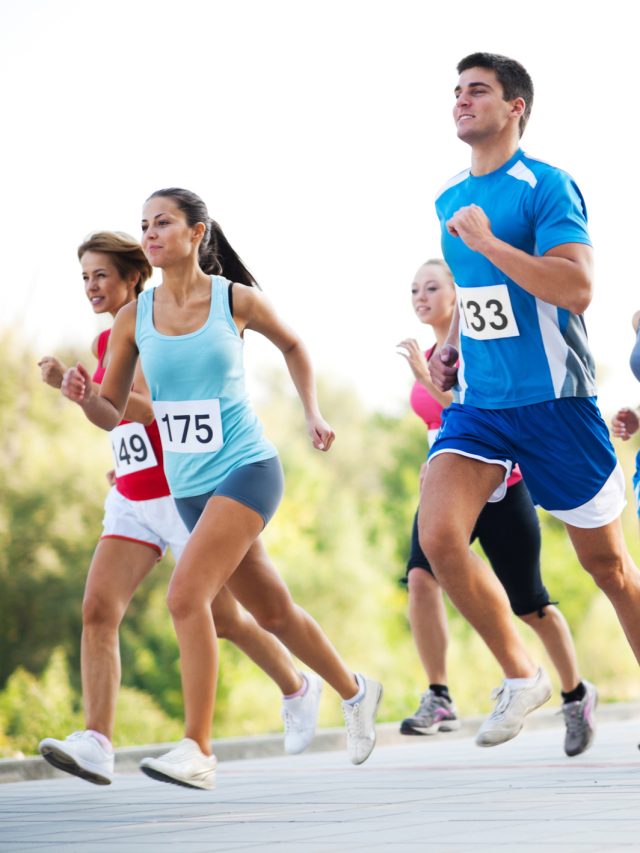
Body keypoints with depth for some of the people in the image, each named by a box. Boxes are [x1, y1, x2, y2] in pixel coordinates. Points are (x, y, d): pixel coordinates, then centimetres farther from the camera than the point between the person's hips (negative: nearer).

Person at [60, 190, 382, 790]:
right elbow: (113, 413, 3)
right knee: (272, 612, 16)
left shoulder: (235, 300, -6)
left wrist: (313, 413, 7)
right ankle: (355, 692, 41)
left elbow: (292, 345, 14)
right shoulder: (133, 319, 1)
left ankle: (198, 751, -20)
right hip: (187, 485, 5)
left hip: (246, 469, -5)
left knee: (186, 594, -23)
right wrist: (83, 396, -17)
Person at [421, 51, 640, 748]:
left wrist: (486, 241, -23)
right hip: (477, 404, 5)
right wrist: (451, 346, 13)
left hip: (553, 401, -5)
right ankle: (519, 677, 1)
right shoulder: (449, 200, 11)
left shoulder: (545, 186, -11)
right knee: (438, 537, -17)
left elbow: (578, 287, -23)